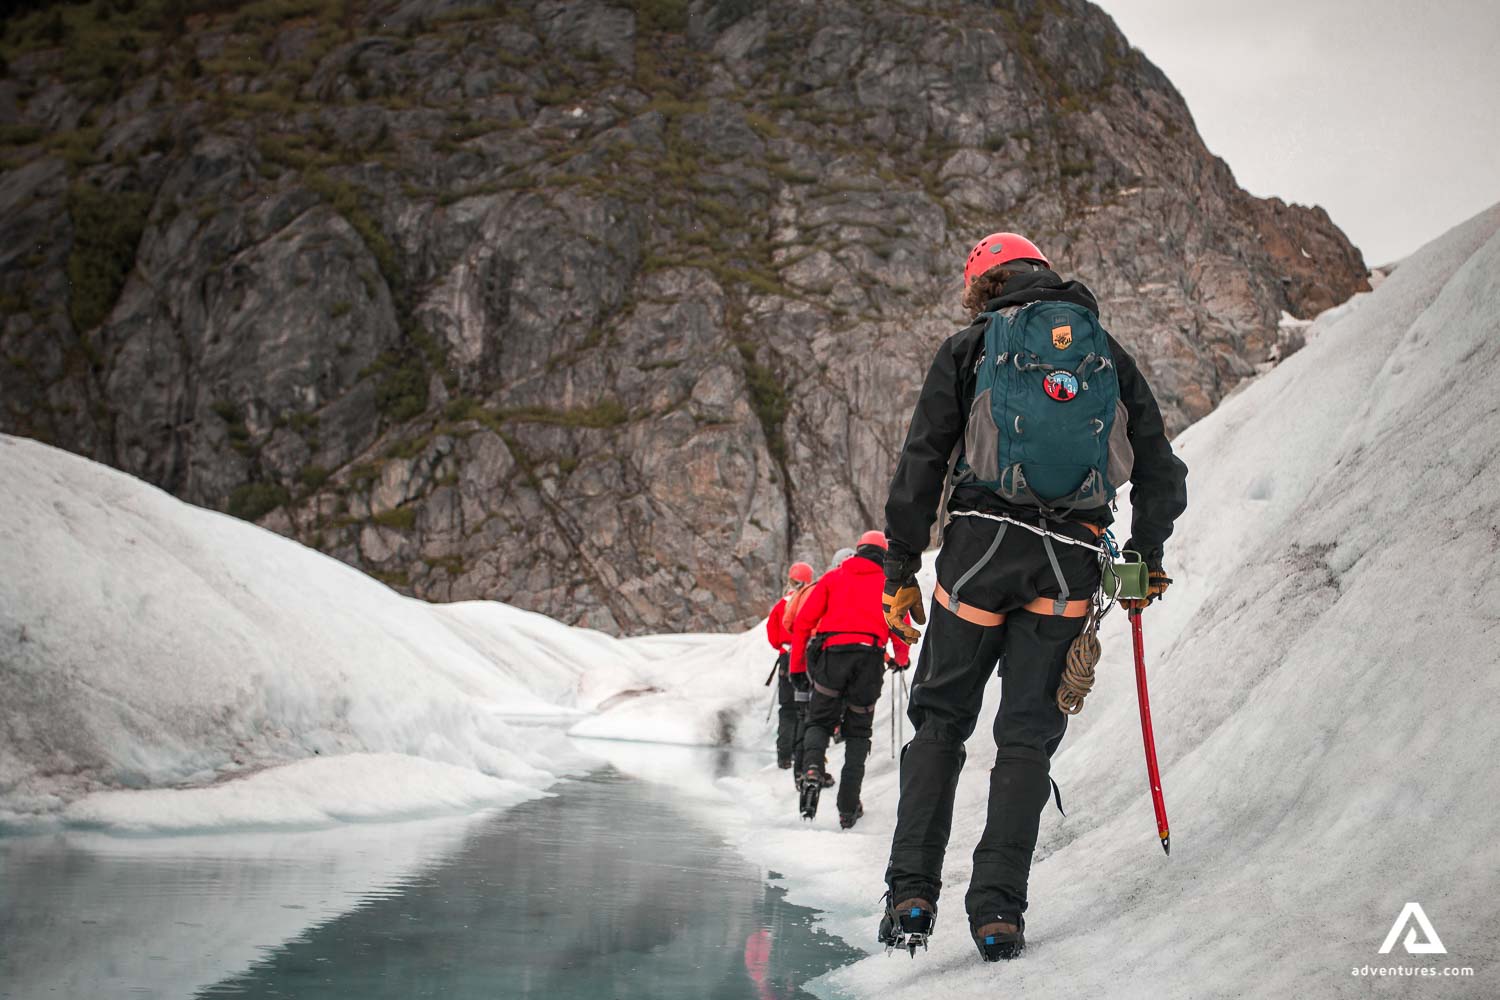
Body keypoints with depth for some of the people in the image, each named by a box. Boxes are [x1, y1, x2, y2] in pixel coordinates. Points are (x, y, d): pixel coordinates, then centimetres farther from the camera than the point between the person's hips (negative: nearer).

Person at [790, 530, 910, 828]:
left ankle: (812, 768, -21)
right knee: (858, 733, 12)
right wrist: (901, 658, 34)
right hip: (870, 657, 0)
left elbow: (804, 620, 10)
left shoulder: (833, 578, 18)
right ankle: (848, 808, 4)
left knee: (819, 723, 12)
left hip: (831, 653, 0)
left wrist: (796, 663, 15)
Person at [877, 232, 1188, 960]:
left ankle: (912, 892, 2)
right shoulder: (1110, 354, 15)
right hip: (1071, 559, 2)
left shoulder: (970, 347, 8)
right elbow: (1161, 472, 14)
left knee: (942, 716, 10)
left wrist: (900, 571, 5)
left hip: (981, 543, -1)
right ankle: (998, 909, 0)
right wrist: (1147, 559, 26)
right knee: (1028, 729, 7)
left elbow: (920, 465, 1)